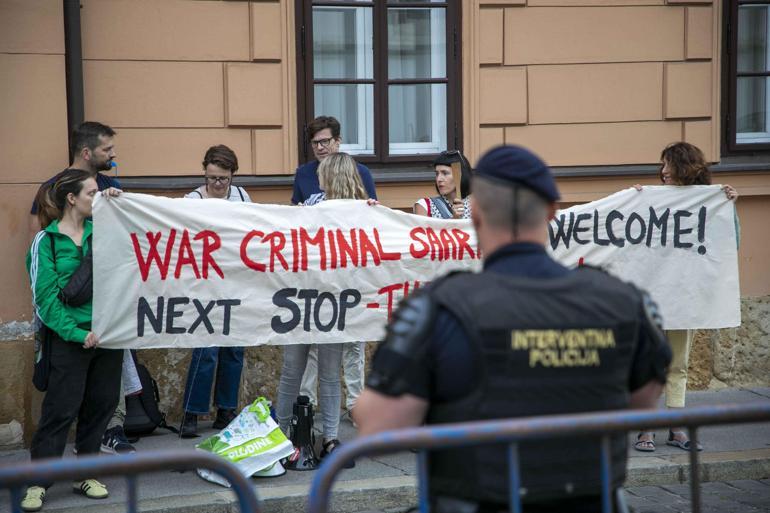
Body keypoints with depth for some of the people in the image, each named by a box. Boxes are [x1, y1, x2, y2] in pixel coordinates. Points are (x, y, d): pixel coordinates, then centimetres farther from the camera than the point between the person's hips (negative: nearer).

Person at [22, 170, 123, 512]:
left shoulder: (101, 231, 8)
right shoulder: (47, 240, -4)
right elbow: (46, 295, -8)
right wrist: (76, 333, -16)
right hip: (70, 338, -5)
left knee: (101, 405, 9)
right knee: (61, 408, -4)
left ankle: (85, 474, 22)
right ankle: (39, 482, 6)